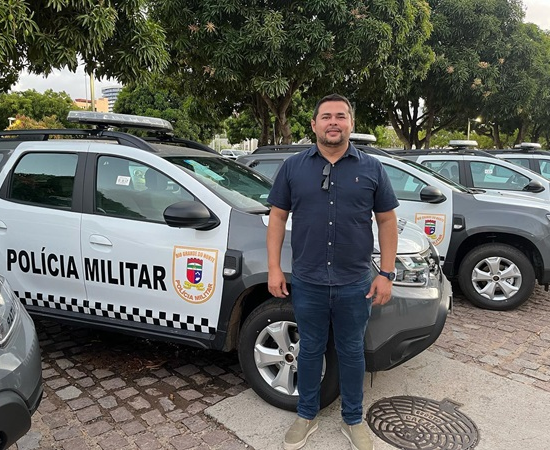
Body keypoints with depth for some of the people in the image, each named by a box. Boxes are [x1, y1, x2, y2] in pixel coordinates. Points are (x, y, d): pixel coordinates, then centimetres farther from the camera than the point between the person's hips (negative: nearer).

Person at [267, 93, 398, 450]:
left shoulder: (372, 168, 2)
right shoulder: (294, 167, 2)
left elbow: (387, 222, 3)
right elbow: (278, 217, 4)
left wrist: (387, 274, -3)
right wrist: (274, 268, -2)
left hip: (355, 284, 0)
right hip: (306, 283, 1)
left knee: (352, 352, 15)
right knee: (310, 349, 16)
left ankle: (353, 420, 36)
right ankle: (307, 416, 36)